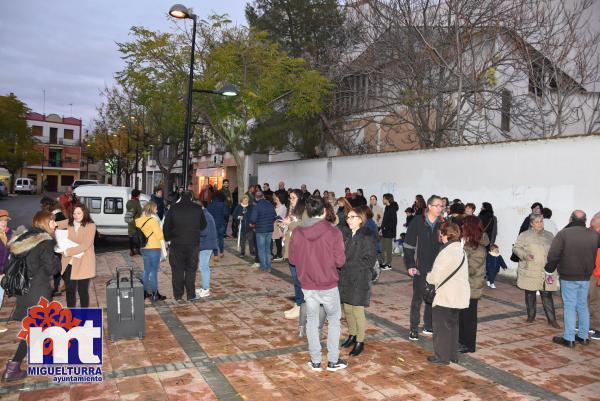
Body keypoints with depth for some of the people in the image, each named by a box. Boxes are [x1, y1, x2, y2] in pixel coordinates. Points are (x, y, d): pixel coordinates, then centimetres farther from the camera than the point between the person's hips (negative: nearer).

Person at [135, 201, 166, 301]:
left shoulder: (140, 221, 7)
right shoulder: (153, 220, -16)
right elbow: (160, 236, -15)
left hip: (144, 249, 7)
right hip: (154, 249, -7)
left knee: (146, 271, 16)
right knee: (154, 271, 0)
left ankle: (144, 292, 22)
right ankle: (155, 295, 6)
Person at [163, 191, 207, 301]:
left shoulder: (173, 208, -4)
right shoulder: (198, 208, -2)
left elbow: (166, 226, -1)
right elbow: (203, 225, 8)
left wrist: (167, 238, 13)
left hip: (177, 244, -1)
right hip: (193, 244, 1)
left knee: (177, 271, 9)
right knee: (191, 270, 11)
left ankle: (178, 295, 14)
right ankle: (191, 295, 14)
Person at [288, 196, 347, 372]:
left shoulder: (297, 232, -8)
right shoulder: (333, 232, -16)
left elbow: (292, 259, 1)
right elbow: (340, 261, -13)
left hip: (307, 286, 2)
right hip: (328, 285, -2)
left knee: (312, 321, 18)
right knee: (334, 319, 18)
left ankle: (315, 361, 25)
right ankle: (333, 360, 23)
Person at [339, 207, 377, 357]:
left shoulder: (367, 237, -13)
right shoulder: (346, 234, 5)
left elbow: (370, 260, -15)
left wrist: (350, 265, -16)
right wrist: (342, 264, -7)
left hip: (360, 279, -6)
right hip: (346, 277, 6)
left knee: (358, 311, 2)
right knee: (347, 309, 15)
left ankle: (360, 342, 18)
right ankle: (352, 335, 34)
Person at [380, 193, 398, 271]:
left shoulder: (392, 209, -15)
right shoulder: (387, 208, 13)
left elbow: (394, 222, -20)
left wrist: (385, 228, -17)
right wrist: (382, 228, 13)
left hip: (389, 232, -9)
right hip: (385, 232, 9)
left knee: (388, 249, -2)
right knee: (384, 248, 14)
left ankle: (389, 264, 5)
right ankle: (385, 262, 23)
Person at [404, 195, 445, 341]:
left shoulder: (442, 223, 0)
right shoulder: (418, 221, -8)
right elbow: (409, 245, -6)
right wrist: (410, 265, -10)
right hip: (420, 268, -3)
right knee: (417, 298, 5)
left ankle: (429, 326, 27)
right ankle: (414, 329, 15)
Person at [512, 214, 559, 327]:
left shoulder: (549, 236, 10)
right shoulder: (524, 235, -1)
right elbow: (516, 248, -1)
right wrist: (525, 255, -18)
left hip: (546, 273, 2)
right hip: (529, 272, -2)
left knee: (547, 295, 1)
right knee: (530, 294, 9)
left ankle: (552, 319, 9)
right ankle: (531, 316, 23)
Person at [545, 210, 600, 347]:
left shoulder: (563, 233, -14)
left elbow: (553, 255, -16)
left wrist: (549, 269, -2)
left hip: (568, 277, -4)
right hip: (585, 277, 5)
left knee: (570, 306, 1)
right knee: (583, 305, 16)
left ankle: (569, 338, 5)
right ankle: (584, 336, 24)